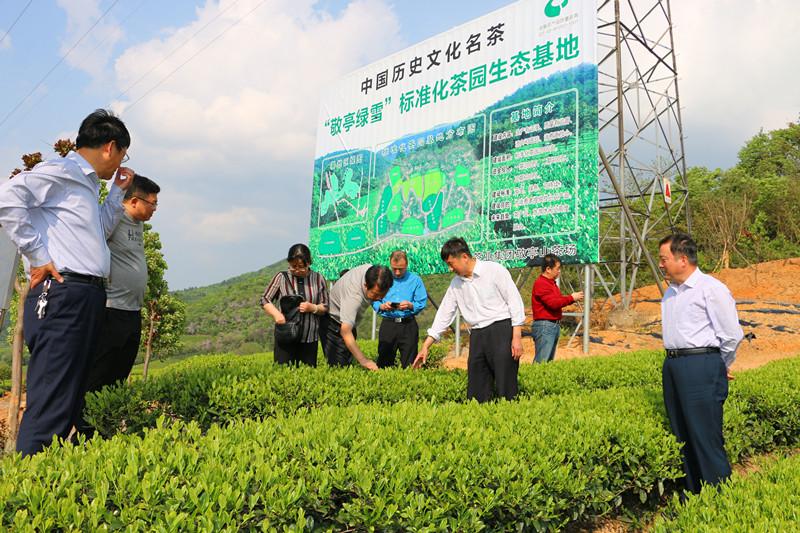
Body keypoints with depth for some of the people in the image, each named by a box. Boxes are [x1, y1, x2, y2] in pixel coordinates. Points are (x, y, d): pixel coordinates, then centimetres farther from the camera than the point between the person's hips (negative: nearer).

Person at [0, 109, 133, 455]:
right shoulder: (62, 171, -4)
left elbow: (100, 231, 37)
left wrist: (118, 191, 29)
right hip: (62, 294, -10)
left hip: (87, 297, 10)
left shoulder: (86, 183, 24)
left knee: (72, 399, 12)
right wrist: (38, 255, -17)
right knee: (51, 401, -12)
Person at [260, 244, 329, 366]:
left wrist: (313, 308, -15)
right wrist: (276, 313, -17)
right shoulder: (282, 277, -3)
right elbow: (265, 300, 2)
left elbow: (325, 308, 6)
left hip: (309, 338, 1)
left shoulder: (318, 279, 1)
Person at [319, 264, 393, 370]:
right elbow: (345, 332, -48)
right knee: (339, 365, -16)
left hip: (347, 319, 8)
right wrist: (363, 360, -53)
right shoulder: (354, 296, -44)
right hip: (332, 321, -8)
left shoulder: (372, 271, -22)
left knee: (348, 363, 9)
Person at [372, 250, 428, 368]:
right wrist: (382, 306, -15)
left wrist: (410, 305, -20)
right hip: (388, 324, 1)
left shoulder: (415, 280, 4)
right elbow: (374, 301, 6)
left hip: (408, 325, -1)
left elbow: (422, 303, -1)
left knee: (409, 364, 3)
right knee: (384, 364, 7)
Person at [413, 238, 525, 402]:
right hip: (477, 336, 6)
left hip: (501, 329, -5)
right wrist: (426, 346, 13)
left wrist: (517, 337, -12)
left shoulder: (494, 270, -4)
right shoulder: (456, 283, 13)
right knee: (476, 393, 4)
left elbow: (515, 301, -6)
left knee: (505, 387, -6)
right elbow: (444, 314, 16)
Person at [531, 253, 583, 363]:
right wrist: (571, 298, -11)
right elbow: (553, 303, -21)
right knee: (541, 362, -12)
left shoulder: (551, 283, 19)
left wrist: (573, 298, 5)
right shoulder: (540, 283, -13)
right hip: (544, 326, -10)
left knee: (549, 361, 11)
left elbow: (558, 301, 19)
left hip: (555, 325, 10)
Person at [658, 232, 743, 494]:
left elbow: (732, 335, -7)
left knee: (706, 438, -5)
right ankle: (691, 495, 24)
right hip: (672, 365, 8)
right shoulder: (670, 292, 16)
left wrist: (719, 367, 4)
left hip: (702, 366, -8)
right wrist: (675, 362, 17)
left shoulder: (711, 288, -9)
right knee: (682, 435, 13)